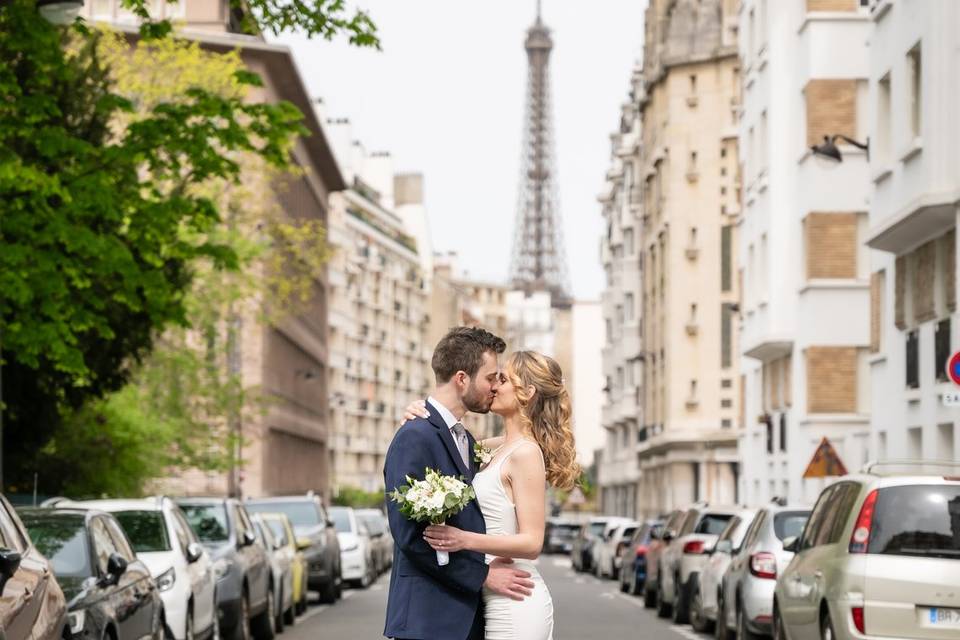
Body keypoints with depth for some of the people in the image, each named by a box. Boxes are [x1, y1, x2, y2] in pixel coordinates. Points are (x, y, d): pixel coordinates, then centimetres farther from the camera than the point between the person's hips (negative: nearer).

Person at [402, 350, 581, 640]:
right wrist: (421, 414, 4)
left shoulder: (526, 453, -14)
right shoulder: (500, 447, 11)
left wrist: (466, 540, -29)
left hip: (514, 604, -8)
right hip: (498, 601, 8)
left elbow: (531, 543, -17)